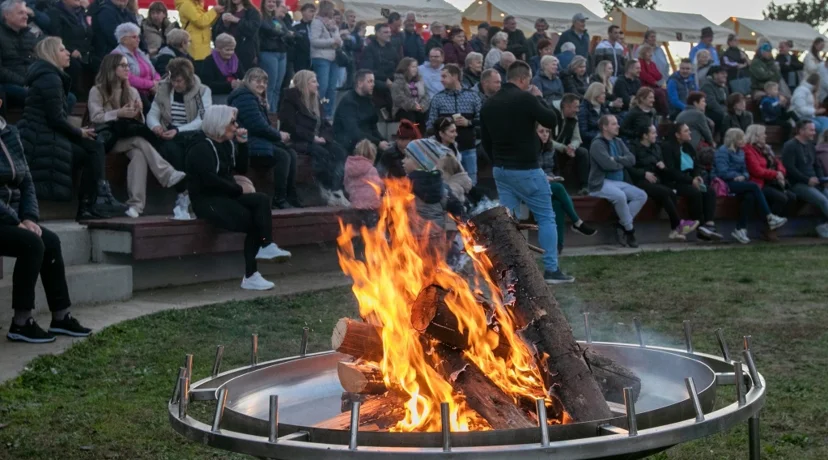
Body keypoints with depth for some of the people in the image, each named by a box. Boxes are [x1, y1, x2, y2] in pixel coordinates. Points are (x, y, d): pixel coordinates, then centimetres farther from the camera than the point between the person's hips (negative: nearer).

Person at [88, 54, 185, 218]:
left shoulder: (132, 91, 19)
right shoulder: (97, 91, 5)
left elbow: (140, 122, 14)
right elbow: (95, 118, -8)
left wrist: (138, 113, -8)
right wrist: (119, 114, -17)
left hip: (130, 136, 4)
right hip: (109, 138, -4)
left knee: (139, 154, -32)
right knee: (140, 141, -34)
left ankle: (135, 204, -43)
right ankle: (168, 175, -46)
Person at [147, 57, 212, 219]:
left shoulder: (203, 91, 4)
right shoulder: (163, 89, 13)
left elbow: (203, 121, -9)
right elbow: (152, 114, 8)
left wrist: (178, 131, -22)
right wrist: (155, 125, -18)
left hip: (194, 137, -2)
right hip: (170, 138, 2)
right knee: (171, 149, -36)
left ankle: (183, 199, -33)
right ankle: (183, 194, -31)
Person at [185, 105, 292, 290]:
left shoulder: (227, 143, 15)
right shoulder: (202, 148, -11)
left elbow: (241, 168, 16)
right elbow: (210, 181, -21)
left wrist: (242, 144, 3)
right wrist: (238, 189, -12)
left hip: (227, 196, 7)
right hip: (207, 201, -7)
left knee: (261, 200, -20)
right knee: (252, 221, -24)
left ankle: (266, 247, -29)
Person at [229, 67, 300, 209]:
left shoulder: (258, 99, 23)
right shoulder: (245, 97, -11)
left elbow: (264, 125, 19)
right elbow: (258, 126, -18)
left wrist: (279, 135, -1)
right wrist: (279, 135, -5)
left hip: (257, 140, 10)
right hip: (247, 145, -10)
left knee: (291, 153, -3)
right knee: (283, 156, -21)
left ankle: (291, 197, -7)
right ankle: (279, 200, -17)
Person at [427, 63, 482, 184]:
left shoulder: (472, 96, 4)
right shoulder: (438, 98, 2)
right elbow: (430, 125, 2)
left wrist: (468, 122, -11)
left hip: (468, 148, 1)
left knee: (470, 183, 8)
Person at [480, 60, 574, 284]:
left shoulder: (489, 104, 7)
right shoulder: (525, 98, -14)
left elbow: (486, 141, 13)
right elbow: (551, 120, -7)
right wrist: (538, 98, 5)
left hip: (500, 169, 7)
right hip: (526, 169, -7)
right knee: (546, 217, 3)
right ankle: (551, 270, 3)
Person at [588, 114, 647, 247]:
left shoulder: (618, 142, 15)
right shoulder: (597, 144, -9)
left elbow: (632, 159, 4)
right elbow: (608, 164, -21)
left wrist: (616, 159, -13)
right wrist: (622, 163, -1)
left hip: (619, 182, 8)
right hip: (601, 183, -8)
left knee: (642, 195, -10)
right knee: (620, 196, -35)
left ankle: (621, 225, -10)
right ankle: (629, 229, -16)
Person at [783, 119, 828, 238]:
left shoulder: (810, 145, 17)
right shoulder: (790, 146, -7)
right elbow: (789, 168, -16)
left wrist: (818, 179, 4)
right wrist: (807, 180, -18)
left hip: (814, 182, 8)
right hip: (798, 184, -8)